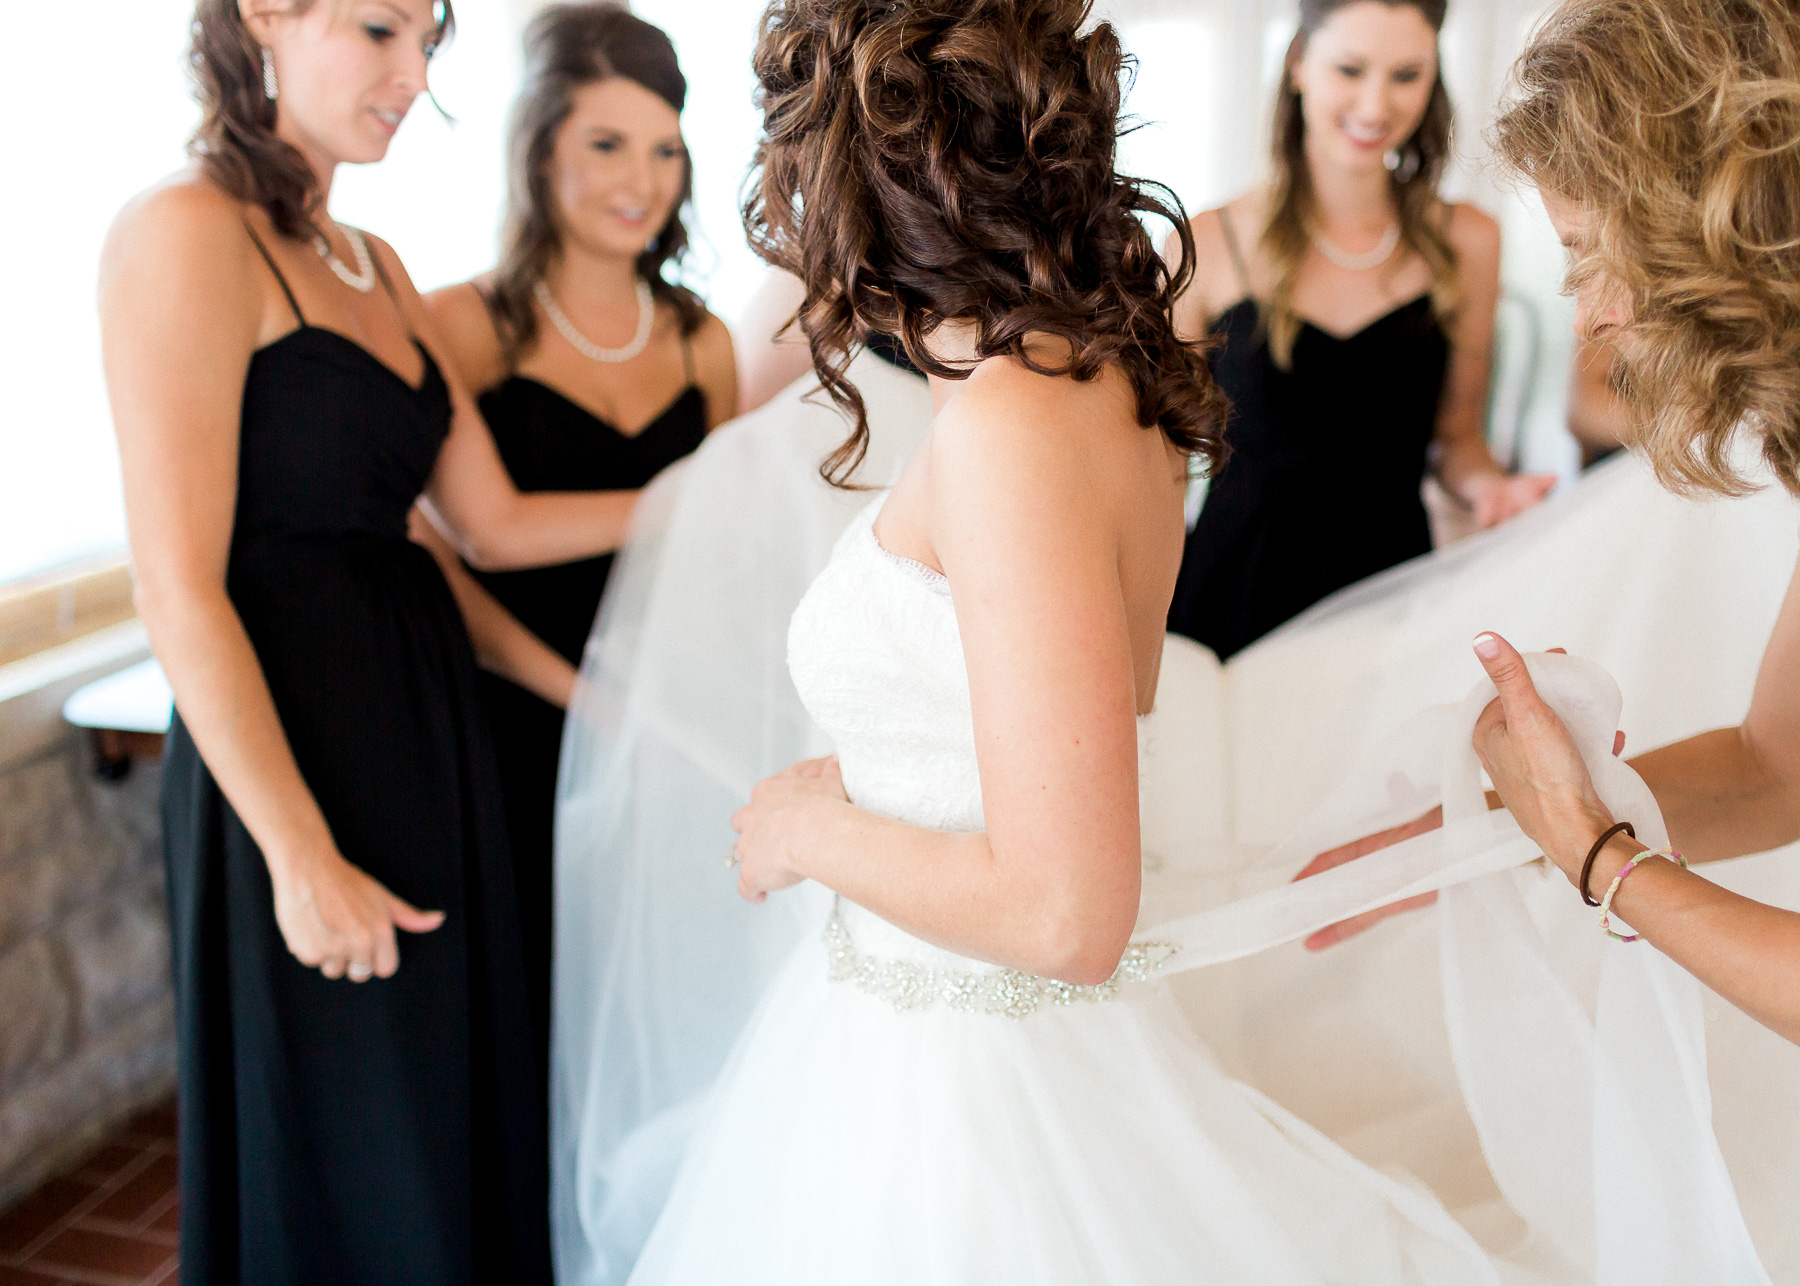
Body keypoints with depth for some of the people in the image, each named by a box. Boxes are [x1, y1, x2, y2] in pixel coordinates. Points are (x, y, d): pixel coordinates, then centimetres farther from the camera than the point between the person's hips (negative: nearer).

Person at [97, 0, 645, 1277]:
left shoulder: (376, 267, 12)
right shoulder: (187, 232, -13)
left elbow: (496, 523, 11)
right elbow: (182, 593, -18)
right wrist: (302, 858, -18)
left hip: (428, 724, 8)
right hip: (295, 741, -8)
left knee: (462, 1128, 18)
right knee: (348, 1169, 8)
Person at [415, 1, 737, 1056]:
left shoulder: (701, 342, 9)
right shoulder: (464, 328, -5)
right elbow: (416, 548, -10)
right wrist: (574, 688, -16)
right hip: (527, 734, -4)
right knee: (541, 1015, 4)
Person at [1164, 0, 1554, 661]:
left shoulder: (1466, 242, 2)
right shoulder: (1209, 246, -6)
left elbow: (1454, 433, 11)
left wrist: (1487, 484, -11)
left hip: (1388, 576, 2)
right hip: (1235, 580, -2)